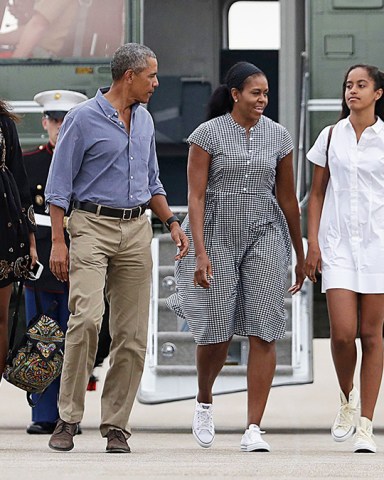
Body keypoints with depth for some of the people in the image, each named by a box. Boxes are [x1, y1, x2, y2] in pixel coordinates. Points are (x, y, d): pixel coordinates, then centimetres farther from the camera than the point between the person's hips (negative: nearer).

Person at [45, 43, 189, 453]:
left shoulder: (144, 120, 15)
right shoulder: (83, 118, -4)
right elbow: (59, 185, -4)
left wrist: (172, 222, 12)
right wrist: (58, 242, -10)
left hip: (136, 230, 6)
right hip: (92, 225, -6)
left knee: (132, 334, 0)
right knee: (86, 318, -20)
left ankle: (116, 424, 6)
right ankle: (68, 418, -11)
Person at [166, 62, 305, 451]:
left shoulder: (277, 136, 7)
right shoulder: (208, 134, -3)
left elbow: (287, 198, 13)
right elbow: (195, 196, -7)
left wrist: (300, 256, 17)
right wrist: (200, 253, -16)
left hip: (264, 235, 2)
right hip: (217, 236, -2)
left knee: (264, 332, -7)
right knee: (217, 331, 1)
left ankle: (253, 430, -5)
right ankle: (204, 402, 31)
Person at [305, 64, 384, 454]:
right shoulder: (331, 137, 7)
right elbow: (317, 194, 11)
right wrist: (313, 242, 2)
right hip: (338, 242, 1)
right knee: (342, 331, -10)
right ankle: (347, 396, 19)